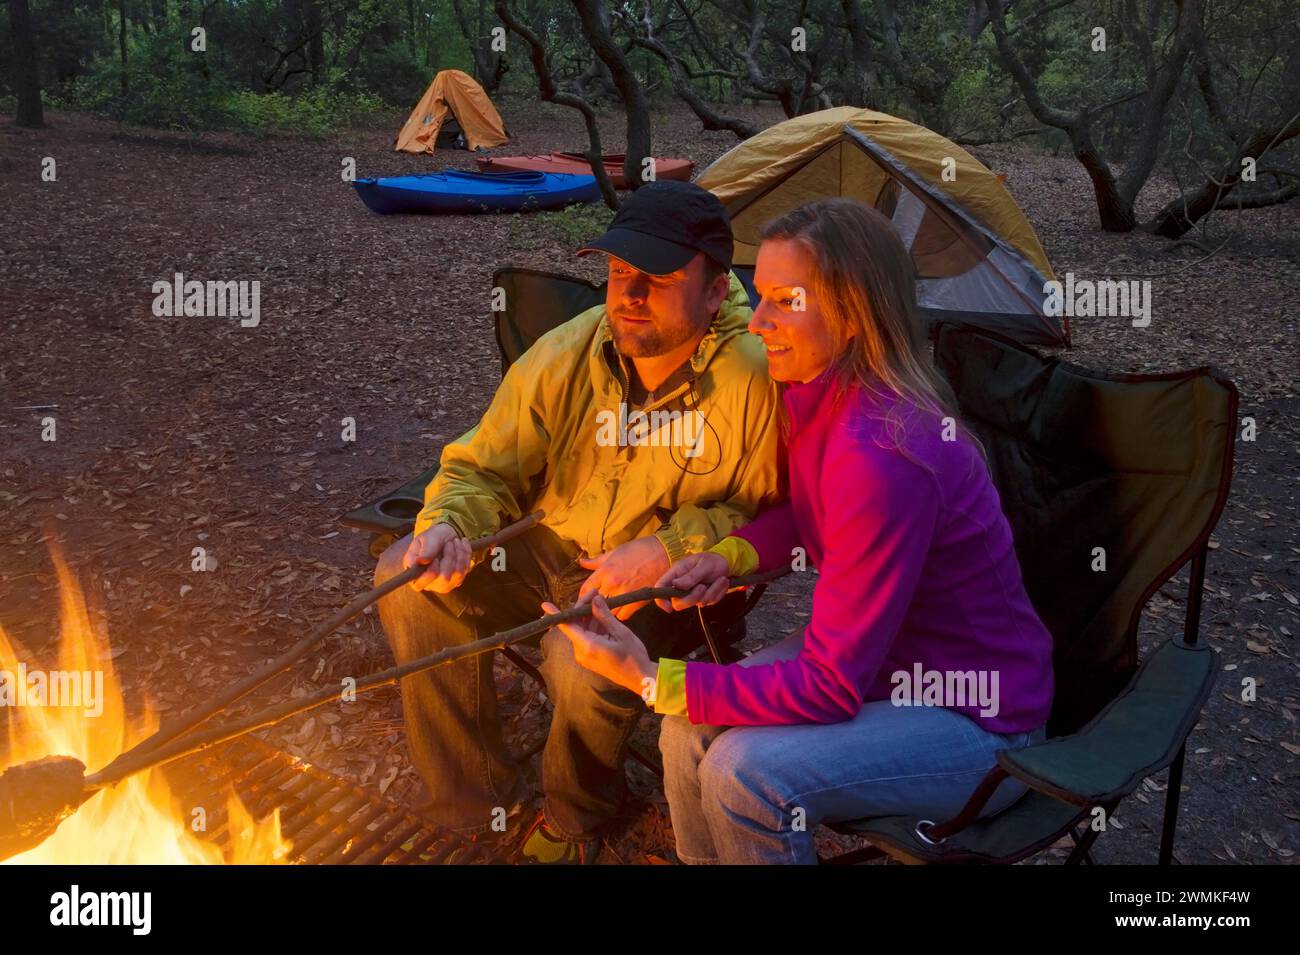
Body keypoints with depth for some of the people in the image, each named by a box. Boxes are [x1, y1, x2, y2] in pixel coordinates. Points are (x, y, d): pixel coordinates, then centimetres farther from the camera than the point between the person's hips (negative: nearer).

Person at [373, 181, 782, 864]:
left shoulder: (758, 377, -22)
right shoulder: (565, 356, -10)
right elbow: (482, 470, -1)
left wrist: (669, 550, -25)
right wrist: (448, 525, -23)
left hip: (676, 583, -4)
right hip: (550, 550, 5)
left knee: (587, 663, -33)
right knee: (410, 579, -14)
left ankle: (575, 818, 6)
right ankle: (476, 807, 4)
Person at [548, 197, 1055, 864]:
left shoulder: (883, 455, -32)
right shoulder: (824, 393, -6)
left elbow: (829, 687, -27)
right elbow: (803, 512, 15)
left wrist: (650, 677, -27)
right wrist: (729, 555, -5)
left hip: (980, 722, -7)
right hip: (874, 653, 8)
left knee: (746, 773, -25)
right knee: (692, 726, -8)